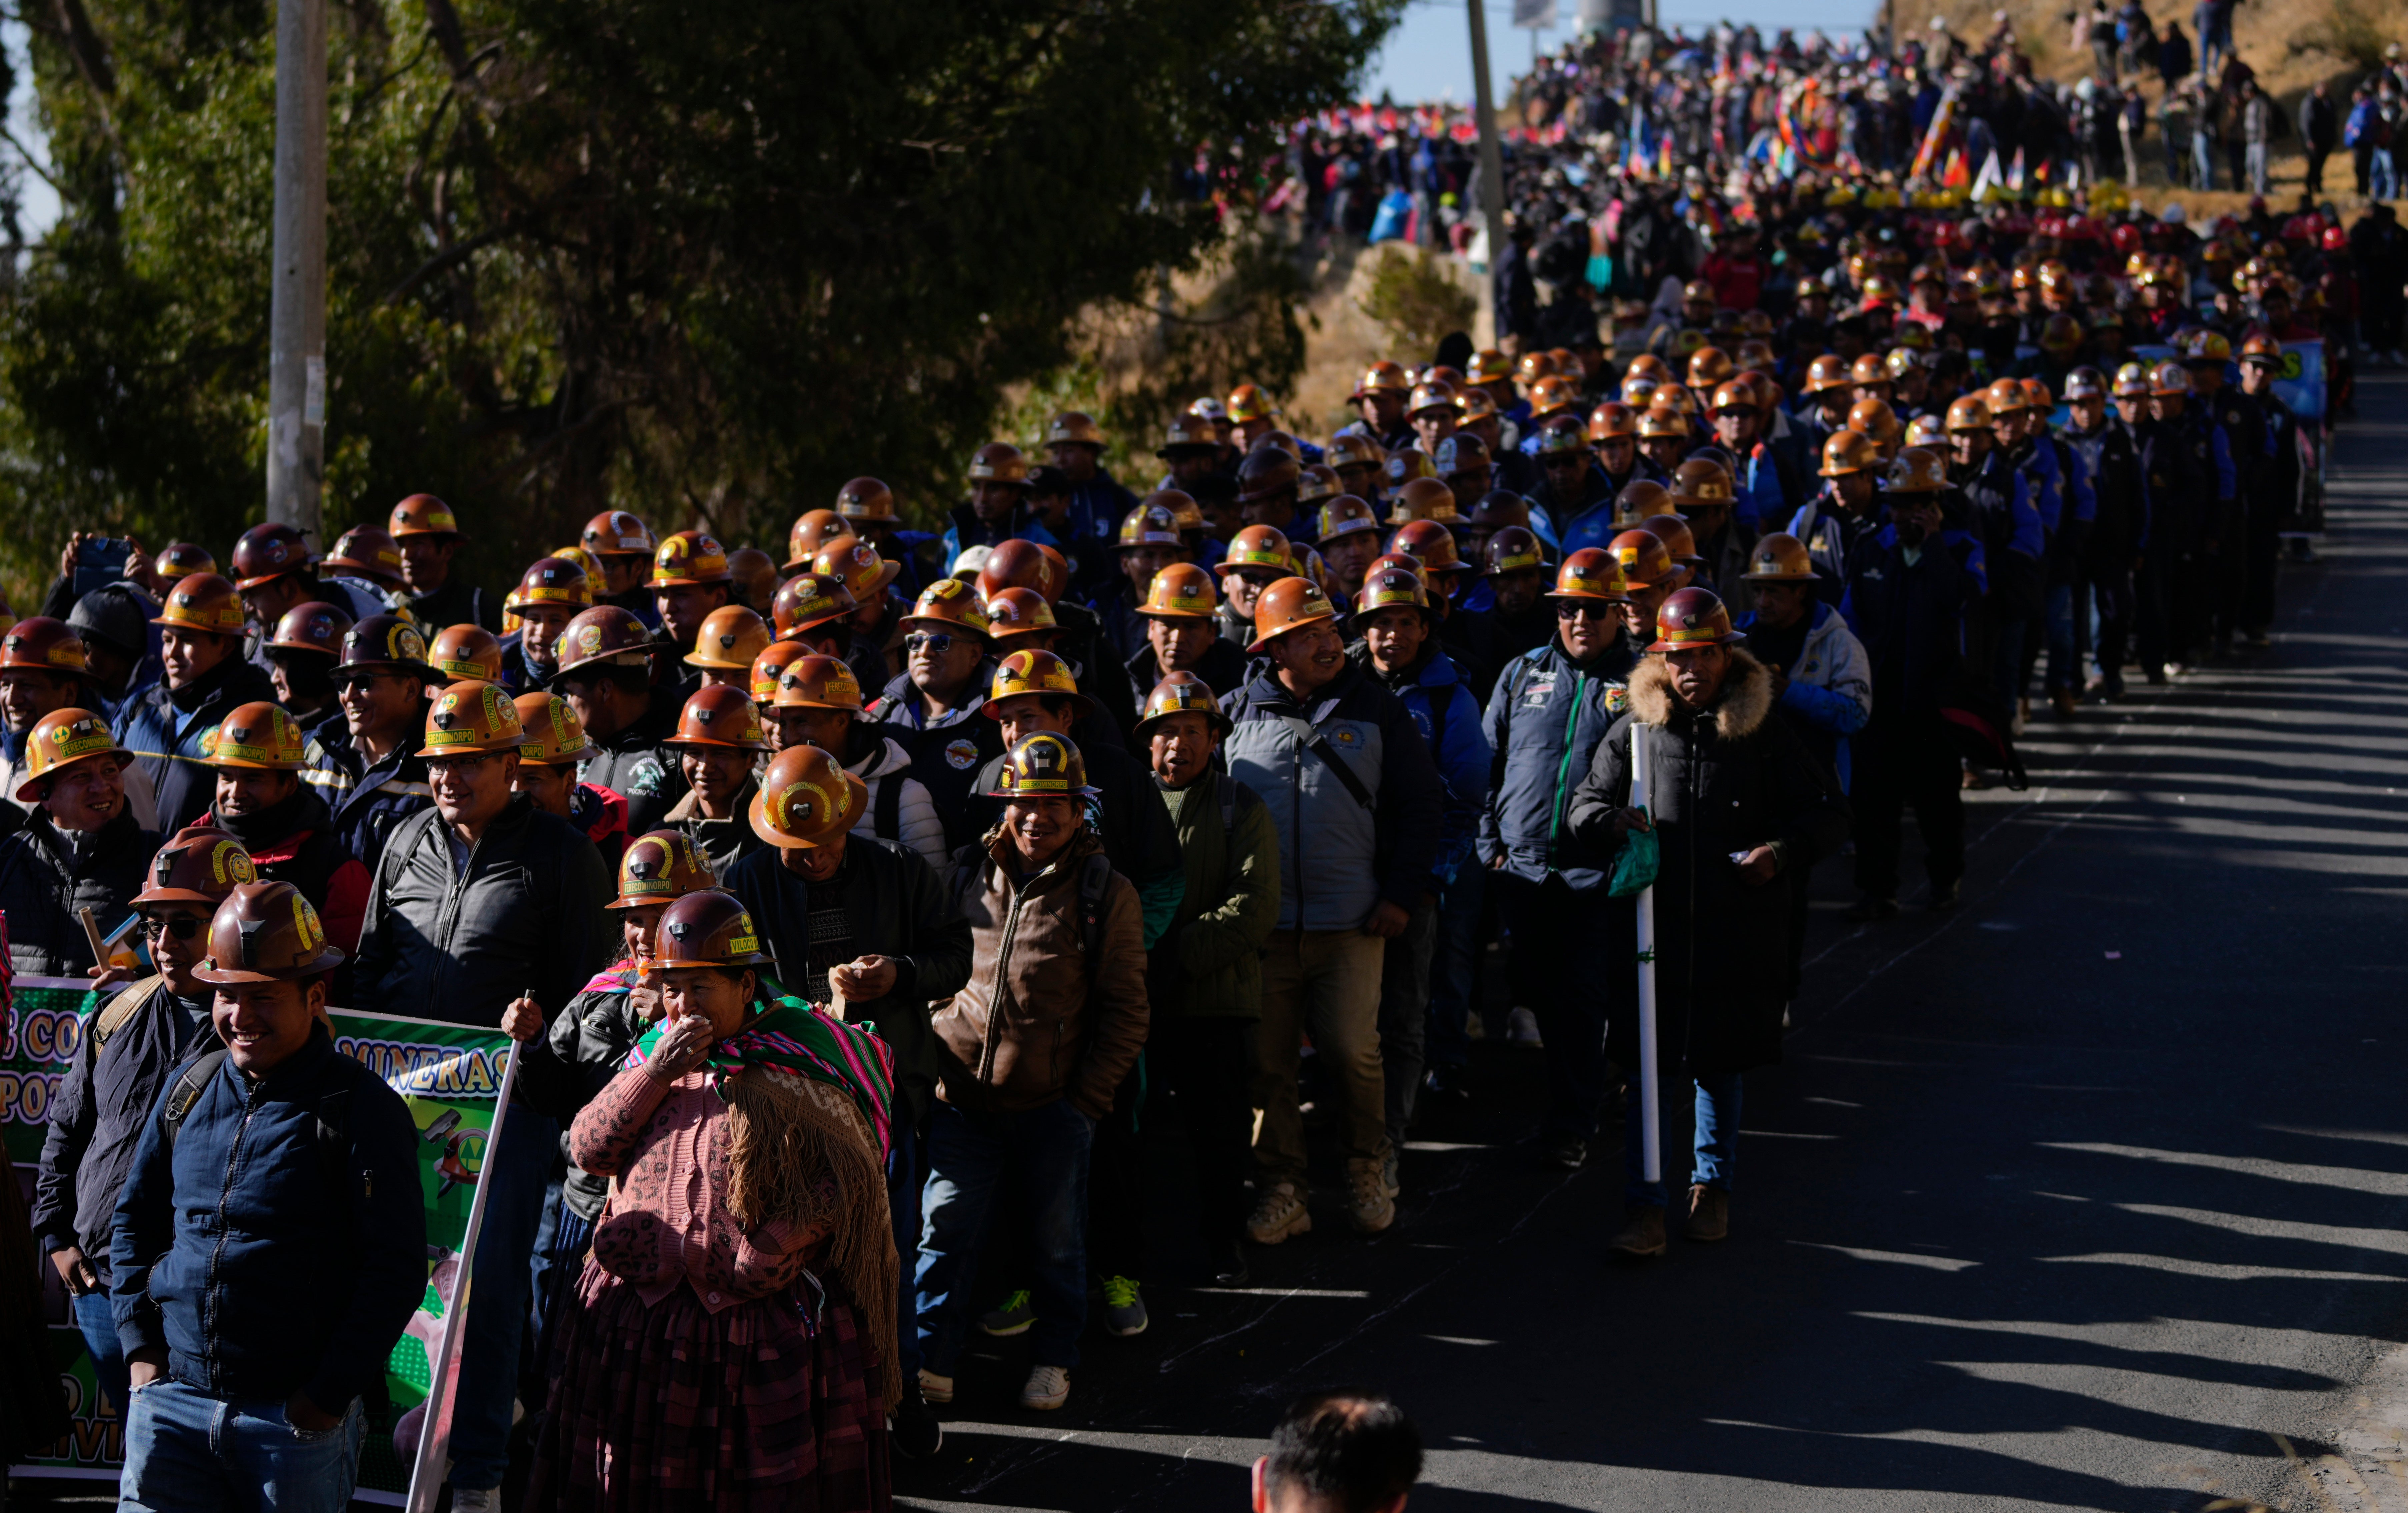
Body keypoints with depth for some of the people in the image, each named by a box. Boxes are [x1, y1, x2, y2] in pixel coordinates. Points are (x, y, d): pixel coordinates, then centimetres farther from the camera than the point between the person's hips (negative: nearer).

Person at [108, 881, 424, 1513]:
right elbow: (135, 1218, 19)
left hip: (298, 1418, -4)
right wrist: (140, 1344, 8)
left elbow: (397, 1268, -10)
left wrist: (329, 1394, -12)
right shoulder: (191, 1089, 9)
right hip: (171, 1397, 4)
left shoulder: (363, 1108, -7)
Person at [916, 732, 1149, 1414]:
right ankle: (929, 1362, 9)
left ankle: (1053, 1359, 25)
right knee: (944, 1229, 0)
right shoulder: (969, 876, 6)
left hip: (1054, 1104, -2)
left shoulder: (1106, 895, -2)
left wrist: (1085, 1101, -5)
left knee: (1056, 1238, 9)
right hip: (964, 1099, 2)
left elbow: (1124, 1012, 0)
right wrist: (937, 1061, 9)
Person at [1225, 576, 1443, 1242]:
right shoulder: (1237, 715, 5)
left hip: (1351, 925, -1)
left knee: (1353, 1054, -3)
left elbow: (1422, 805, 7)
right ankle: (1281, 1189, 12)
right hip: (1261, 928, 1)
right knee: (1266, 1062, 2)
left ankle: (1367, 1170, 19)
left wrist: (1401, 895, -1)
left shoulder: (1376, 710, 5)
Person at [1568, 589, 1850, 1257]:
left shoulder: (1764, 734, 1)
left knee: (1719, 1064, 13)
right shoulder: (1634, 731, 3)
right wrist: (1613, 820, -12)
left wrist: (1781, 850, -12)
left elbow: (1830, 814, 6)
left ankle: (1712, 1189, 30)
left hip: (1736, 925, 0)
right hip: (1651, 921, 0)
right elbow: (1584, 801, 11)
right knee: (1650, 1065, -4)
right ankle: (1643, 1208, -3)